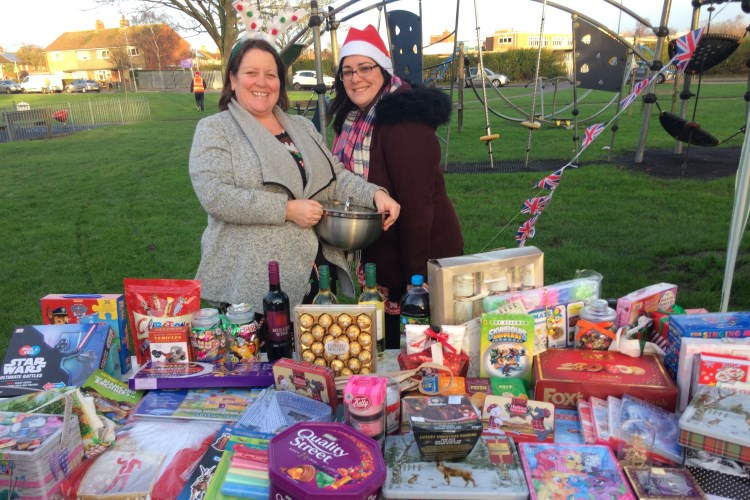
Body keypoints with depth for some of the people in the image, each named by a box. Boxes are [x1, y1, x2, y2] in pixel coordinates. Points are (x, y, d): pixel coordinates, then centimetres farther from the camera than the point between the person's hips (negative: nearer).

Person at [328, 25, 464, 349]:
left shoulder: (403, 120, -21)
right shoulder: (355, 120, 7)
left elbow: (416, 203, -25)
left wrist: (416, 278, -25)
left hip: (419, 260, -8)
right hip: (380, 259, 9)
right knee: (388, 348, 22)